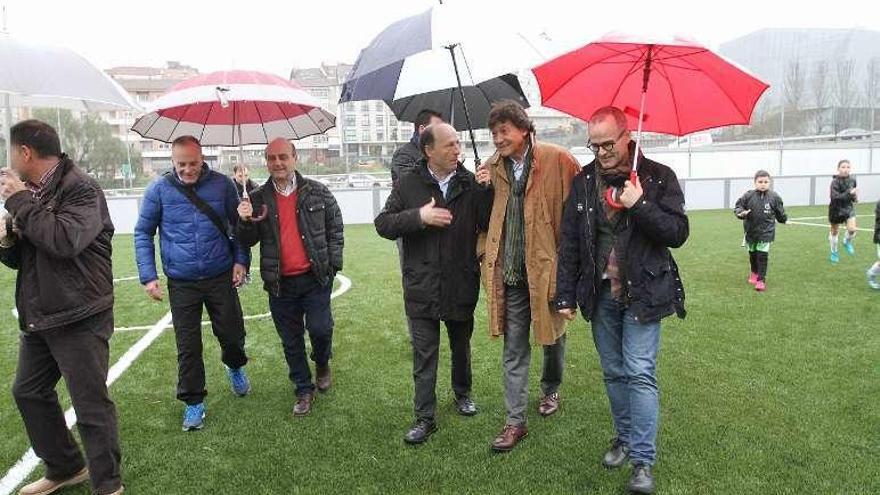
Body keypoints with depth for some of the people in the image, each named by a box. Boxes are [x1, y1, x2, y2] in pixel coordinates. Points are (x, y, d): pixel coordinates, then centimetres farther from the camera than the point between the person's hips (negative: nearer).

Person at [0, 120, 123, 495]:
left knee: (91, 403, -3)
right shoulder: (31, 193, 14)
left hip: (78, 319, -9)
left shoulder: (80, 188, -12)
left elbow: (65, 240, -30)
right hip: (37, 318, 9)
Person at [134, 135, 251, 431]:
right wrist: (148, 276, -5)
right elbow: (143, 233, 3)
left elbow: (238, 225, 8)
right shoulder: (159, 190, -4)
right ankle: (193, 402, 22)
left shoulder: (222, 185, -2)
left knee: (232, 333, 8)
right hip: (181, 283, 0)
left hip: (221, 278, 0)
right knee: (188, 346, 5)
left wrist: (241, 260, -3)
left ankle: (235, 367, 42)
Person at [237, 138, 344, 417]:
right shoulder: (258, 199, 4)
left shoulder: (317, 192, 1)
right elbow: (248, 241, 6)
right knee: (291, 341, 9)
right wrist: (245, 221, -15)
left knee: (320, 328, -8)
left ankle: (322, 363, 27)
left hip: (315, 278, -2)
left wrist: (333, 263, 0)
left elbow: (335, 228, 7)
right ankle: (304, 390, 26)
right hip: (279, 284, 2)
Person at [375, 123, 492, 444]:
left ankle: (462, 393, 45)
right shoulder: (408, 183, -3)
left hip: (462, 285, 2)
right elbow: (383, 224, -6)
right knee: (423, 355, 5)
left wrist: (487, 190, -22)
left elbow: (489, 225, -9)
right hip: (422, 286, -1)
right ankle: (425, 418, 18)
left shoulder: (471, 184, -3)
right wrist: (419, 216, -19)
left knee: (461, 347, 21)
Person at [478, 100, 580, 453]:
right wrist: (482, 189, -3)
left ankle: (551, 390, 46)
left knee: (553, 335, 19)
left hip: (548, 266, -3)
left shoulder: (557, 160, -9)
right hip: (510, 272, 3)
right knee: (514, 349, 6)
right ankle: (515, 421, 15)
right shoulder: (493, 167, 6)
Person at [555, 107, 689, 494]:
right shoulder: (584, 181, 4)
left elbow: (678, 233, -9)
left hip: (642, 292, -3)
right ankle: (623, 438, 30)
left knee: (640, 373, -5)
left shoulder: (658, 177, -5)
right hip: (600, 294, 4)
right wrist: (565, 296, 4)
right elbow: (569, 243, 6)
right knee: (613, 373, 13)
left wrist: (640, 205, -23)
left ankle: (643, 461, 4)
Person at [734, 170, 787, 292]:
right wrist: (741, 213, -22)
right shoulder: (748, 196, -9)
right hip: (751, 230, 2)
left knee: (762, 255, -8)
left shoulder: (774, 197, -5)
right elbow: (738, 206, -3)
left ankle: (761, 280, 0)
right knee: (752, 254, 17)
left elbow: (780, 212, 11)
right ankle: (754, 272, 41)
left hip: (766, 231, -1)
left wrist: (784, 219, 19)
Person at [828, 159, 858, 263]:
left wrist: (855, 197, -5)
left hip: (849, 208, 3)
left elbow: (854, 193, 15)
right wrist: (849, 193, -35)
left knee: (852, 229, -18)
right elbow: (835, 198, -27)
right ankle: (834, 252, 32)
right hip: (836, 209, -3)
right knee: (835, 231, 12)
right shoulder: (835, 181, -19)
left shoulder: (852, 180, -4)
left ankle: (847, 242, 16)